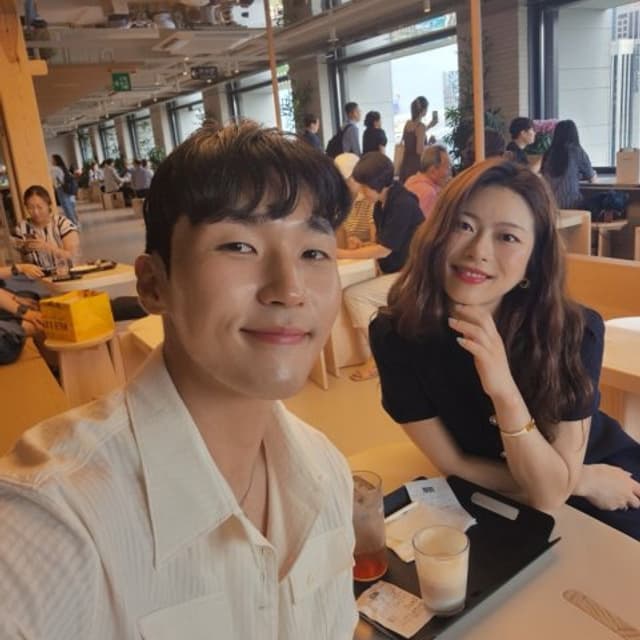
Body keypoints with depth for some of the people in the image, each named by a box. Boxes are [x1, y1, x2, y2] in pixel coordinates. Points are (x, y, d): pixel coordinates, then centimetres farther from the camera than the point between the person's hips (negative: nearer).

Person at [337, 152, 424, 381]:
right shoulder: (382, 203, 6)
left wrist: (344, 254, -14)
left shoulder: (402, 204, -21)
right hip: (396, 272, 9)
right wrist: (362, 245, -3)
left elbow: (384, 249, -19)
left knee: (354, 295, -17)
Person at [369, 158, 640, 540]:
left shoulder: (574, 330, -24)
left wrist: (504, 390, -38)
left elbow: (550, 494, -23)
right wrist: (585, 482, -11)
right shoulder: (395, 333, -23)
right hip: (491, 500, 1)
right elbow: (454, 463, -14)